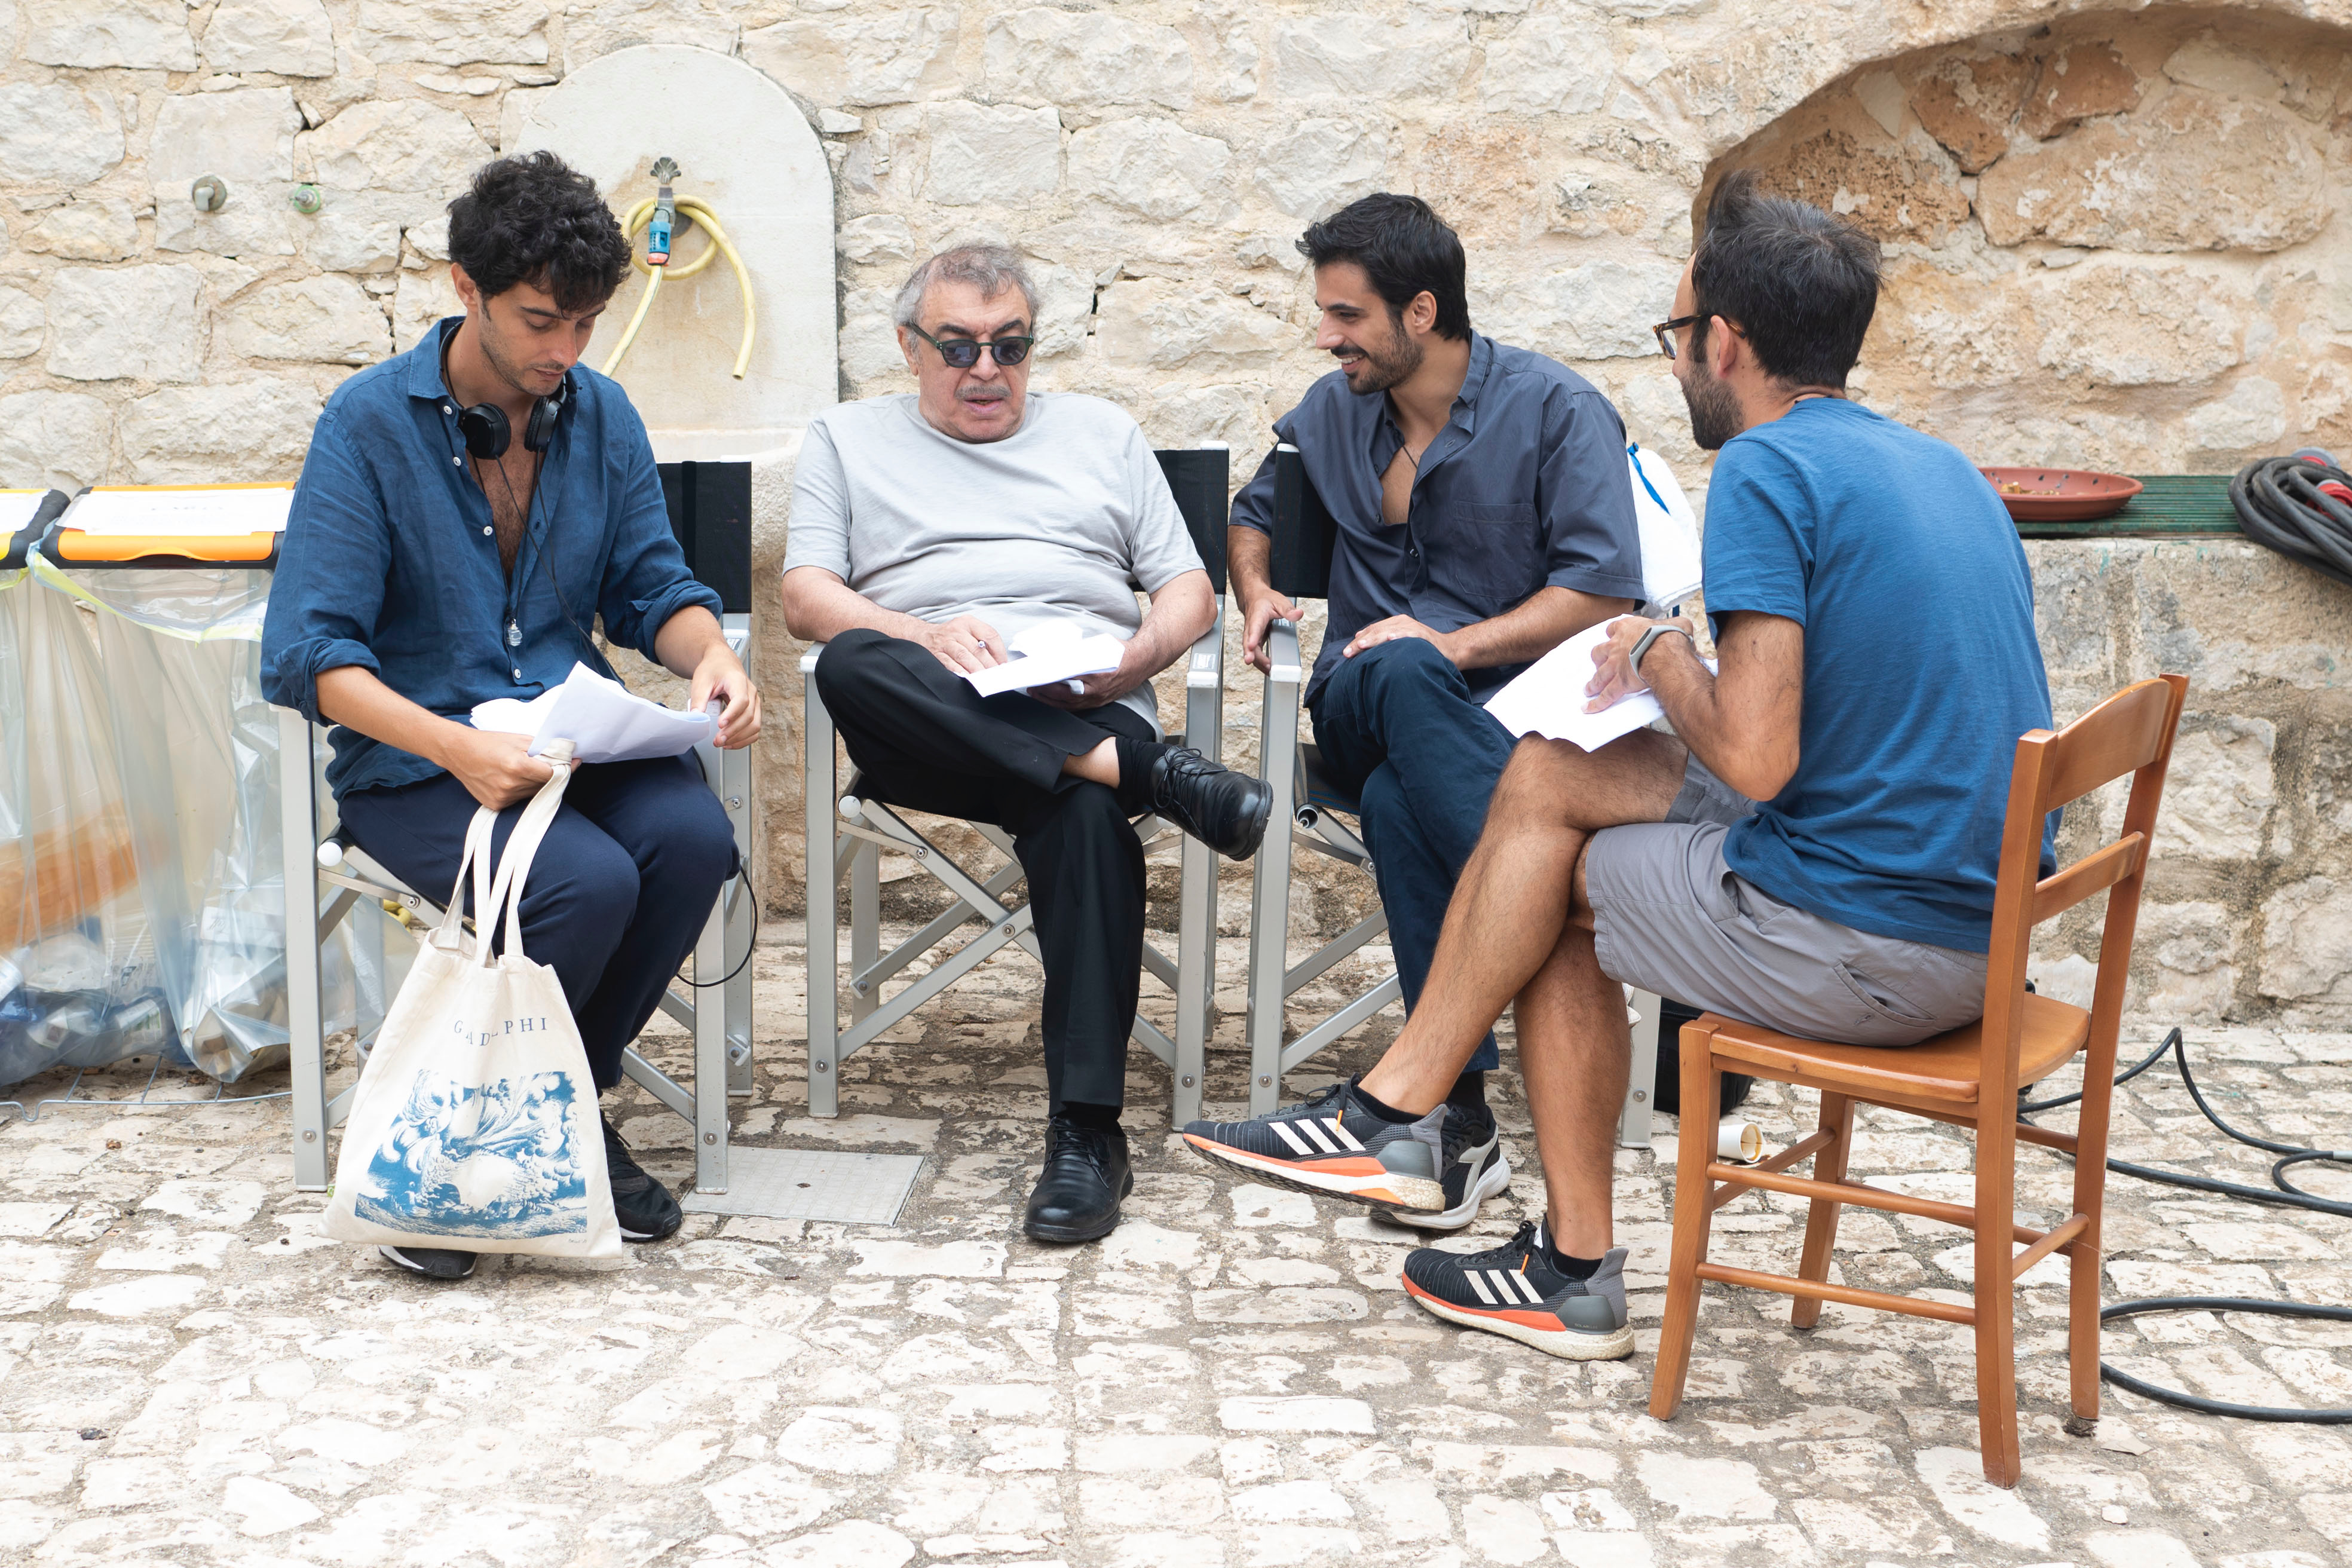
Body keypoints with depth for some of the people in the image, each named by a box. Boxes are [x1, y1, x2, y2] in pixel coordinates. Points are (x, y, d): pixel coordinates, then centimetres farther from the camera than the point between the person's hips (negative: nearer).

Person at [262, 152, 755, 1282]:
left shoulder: (600, 413, 6)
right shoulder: (369, 421, -9)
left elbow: (650, 583, 11)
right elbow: (308, 656, -15)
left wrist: (711, 656, -13)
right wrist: (458, 748, -30)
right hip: (414, 757, -4)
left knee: (692, 838, -27)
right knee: (589, 882, -31)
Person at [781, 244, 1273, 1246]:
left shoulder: (1101, 434, 27)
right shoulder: (848, 440, 23)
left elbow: (1190, 595, 19)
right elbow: (806, 597, 8)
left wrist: (1135, 658, -5)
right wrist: (924, 636, -12)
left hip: (1088, 706, 0)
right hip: (935, 726, 0)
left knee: (1084, 810, -37)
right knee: (852, 668, -36)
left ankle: (1087, 1135, -36)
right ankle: (1146, 774, -35)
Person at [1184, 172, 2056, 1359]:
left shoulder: (1767, 469, -14)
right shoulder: (1945, 467, 14)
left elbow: (1754, 760, -23)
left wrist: (1664, 657, -3)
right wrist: (1709, 661, 13)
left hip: (1858, 947, -9)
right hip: (1982, 929, 9)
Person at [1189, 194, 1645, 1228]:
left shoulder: (1555, 408, 1)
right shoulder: (1332, 413, 17)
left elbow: (1605, 592, -8)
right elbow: (1255, 513, 36)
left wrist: (1456, 645, -17)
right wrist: (1255, 591, 12)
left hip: (1508, 703, -3)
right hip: (1365, 706, 3)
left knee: (1401, 801, -40)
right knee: (1396, 674, -39)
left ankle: (1458, 1111, -44)